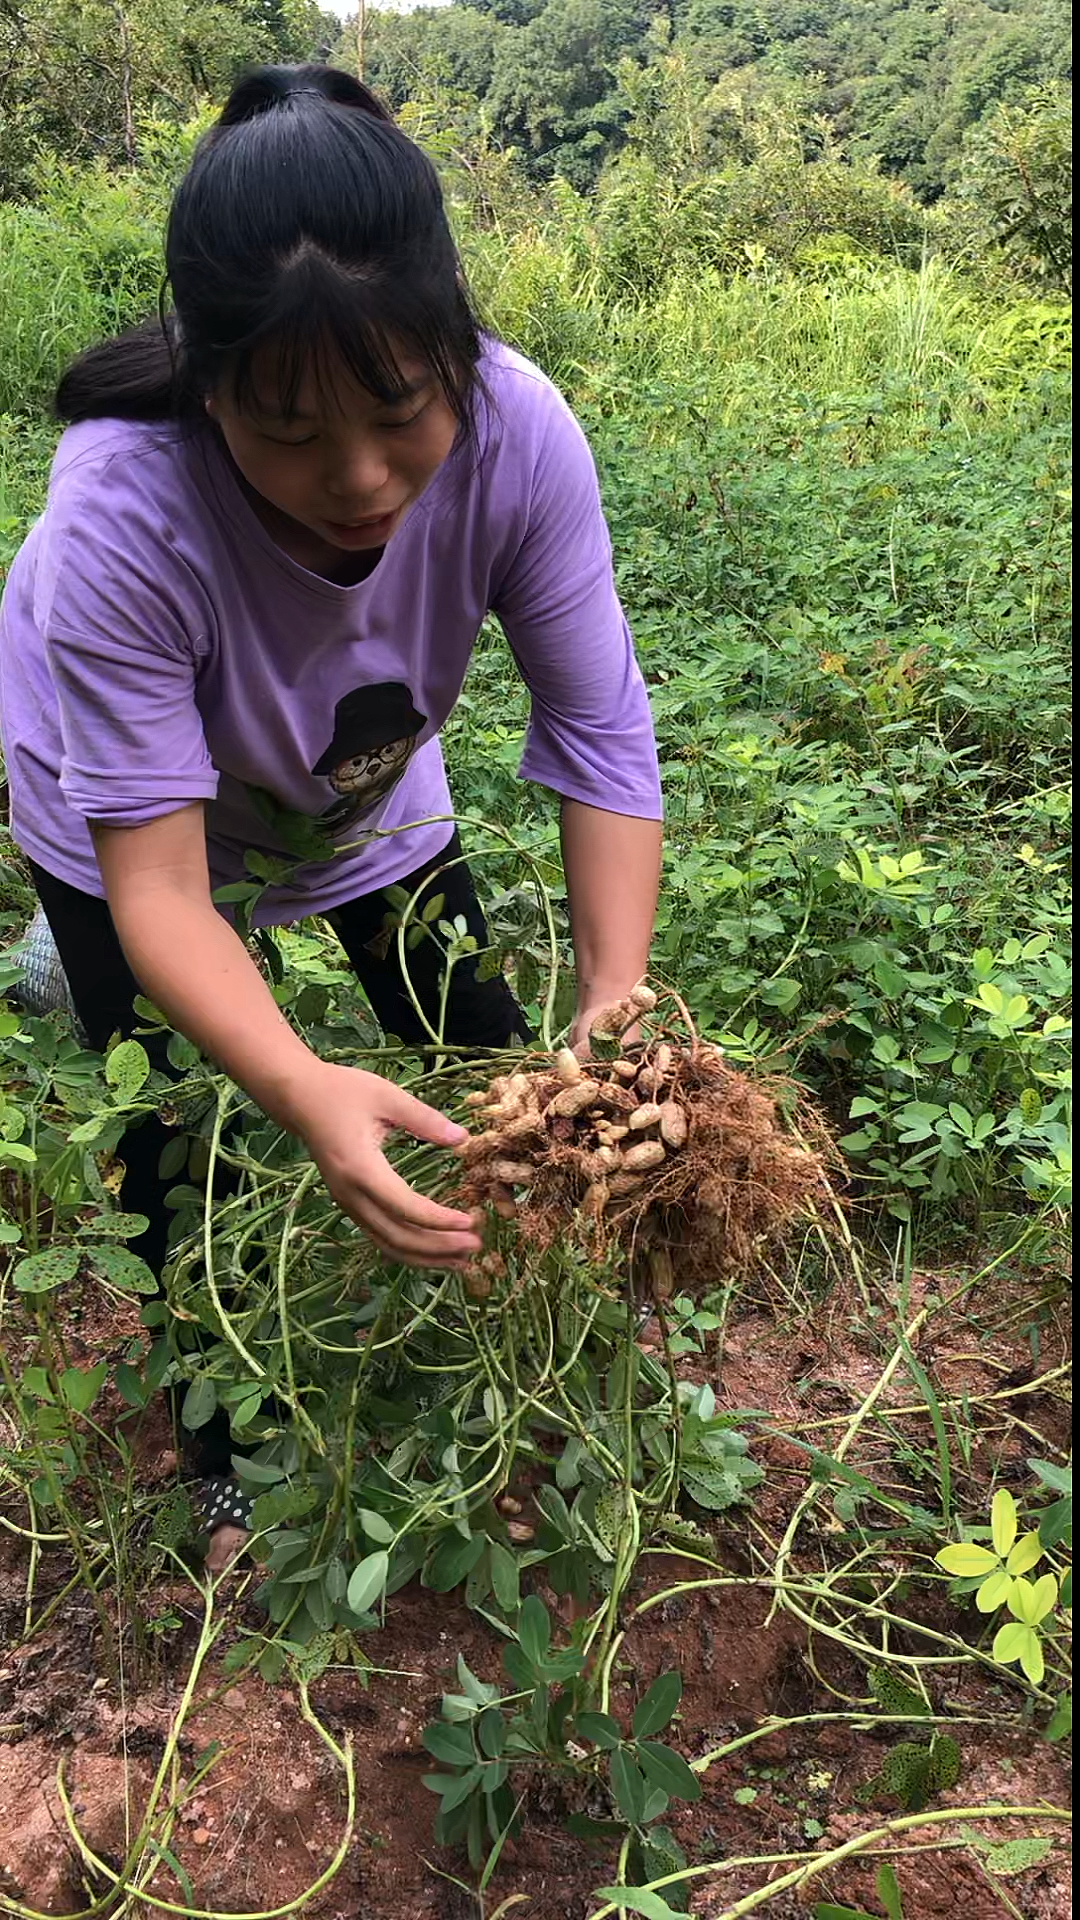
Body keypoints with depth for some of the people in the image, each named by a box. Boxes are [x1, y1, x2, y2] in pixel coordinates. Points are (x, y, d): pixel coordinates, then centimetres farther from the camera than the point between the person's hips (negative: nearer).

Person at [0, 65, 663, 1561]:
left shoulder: (517, 432, -33)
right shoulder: (120, 520, -40)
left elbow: (602, 734, -28)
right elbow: (158, 889, -36)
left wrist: (616, 1000, -39)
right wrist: (305, 1092, -52)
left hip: (366, 798, 3)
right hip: (130, 819, -2)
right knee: (186, 1155, 2)